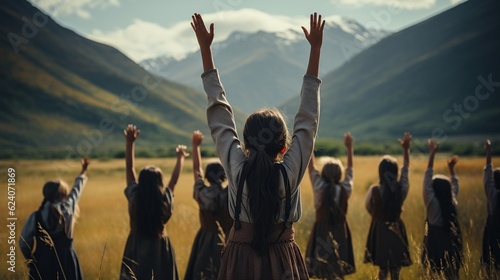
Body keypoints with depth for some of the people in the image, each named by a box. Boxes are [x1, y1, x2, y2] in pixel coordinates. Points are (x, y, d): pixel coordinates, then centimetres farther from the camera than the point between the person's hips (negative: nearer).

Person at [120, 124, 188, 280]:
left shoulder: (134, 197, -9)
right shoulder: (165, 200, -9)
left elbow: (129, 169, -4)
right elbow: (174, 180, 8)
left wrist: (129, 142, -2)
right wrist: (180, 158, 24)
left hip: (136, 249, 1)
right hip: (159, 249, 0)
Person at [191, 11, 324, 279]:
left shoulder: (237, 168, -10)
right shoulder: (290, 171, -13)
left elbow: (219, 114, -2)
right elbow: (308, 118, -5)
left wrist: (205, 48, 5)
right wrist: (315, 48, 2)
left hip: (240, 258, 1)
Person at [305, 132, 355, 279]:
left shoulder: (320, 188, -10)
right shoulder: (345, 189, -4)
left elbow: (311, 168, 0)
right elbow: (350, 169, 10)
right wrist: (349, 147, 18)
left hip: (322, 231, -2)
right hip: (340, 232, 2)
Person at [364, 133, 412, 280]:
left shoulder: (375, 190, -15)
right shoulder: (402, 188, -9)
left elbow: (368, 207, 2)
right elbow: (406, 168, 6)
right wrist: (406, 149, 15)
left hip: (380, 230, -1)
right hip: (397, 230, 2)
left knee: (383, 267, 8)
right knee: (395, 267, 10)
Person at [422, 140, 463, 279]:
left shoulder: (433, 203, -10)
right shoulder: (453, 203, 4)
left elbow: (427, 180, -11)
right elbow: (454, 187, 23)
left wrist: (432, 154, -11)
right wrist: (451, 168, 31)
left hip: (436, 245, -6)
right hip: (451, 244, 6)